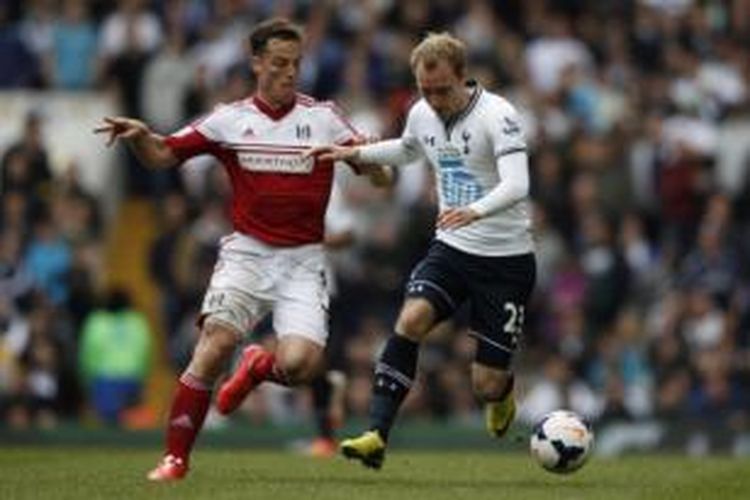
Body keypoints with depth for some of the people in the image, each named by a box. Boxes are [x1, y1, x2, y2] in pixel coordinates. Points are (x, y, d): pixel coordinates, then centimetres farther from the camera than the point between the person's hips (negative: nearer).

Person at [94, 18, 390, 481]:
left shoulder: (323, 117, 2)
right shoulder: (229, 120, 4)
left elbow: (379, 174, 0)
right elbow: (163, 156, 6)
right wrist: (140, 135, -16)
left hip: (303, 260, 0)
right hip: (246, 252, 0)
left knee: (299, 364, -18)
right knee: (215, 345, -20)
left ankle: (258, 368, 20)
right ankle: (176, 456, -10)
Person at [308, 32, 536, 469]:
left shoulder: (497, 116, -19)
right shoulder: (421, 114, 2)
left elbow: (516, 185, -33)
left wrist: (475, 211, -51)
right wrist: (355, 153, 16)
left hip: (506, 258, -5)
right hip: (452, 250, 5)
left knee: (487, 385, -3)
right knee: (411, 320, -23)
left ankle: (502, 392, 37)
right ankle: (377, 436, -24)